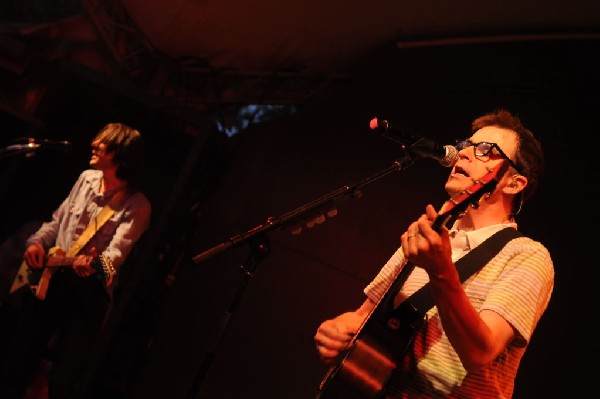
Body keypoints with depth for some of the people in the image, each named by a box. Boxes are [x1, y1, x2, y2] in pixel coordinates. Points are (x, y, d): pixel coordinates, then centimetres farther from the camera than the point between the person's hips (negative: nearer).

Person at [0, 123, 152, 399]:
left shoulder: (137, 205, -11)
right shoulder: (87, 178, 7)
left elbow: (118, 249, -25)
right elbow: (57, 221, 17)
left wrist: (93, 262, -45)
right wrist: (37, 242, -1)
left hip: (90, 290, -5)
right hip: (52, 278, 6)